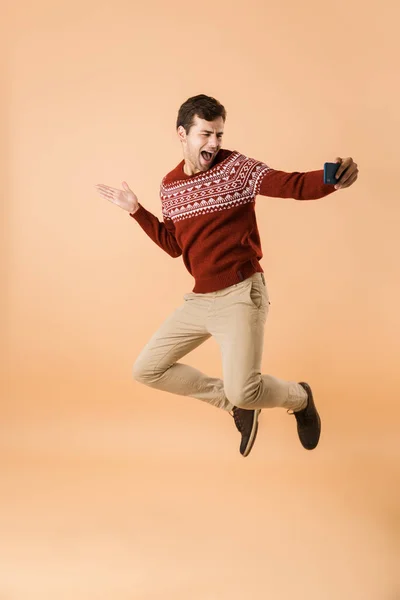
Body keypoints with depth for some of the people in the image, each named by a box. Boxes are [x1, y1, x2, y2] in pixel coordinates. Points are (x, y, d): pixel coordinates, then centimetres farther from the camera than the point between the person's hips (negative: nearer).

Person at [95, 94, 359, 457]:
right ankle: (237, 405, 18)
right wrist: (136, 210, 11)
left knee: (243, 391, -23)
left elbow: (296, 186, -20)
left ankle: (298, 397, 14)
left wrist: (332, 179, -41)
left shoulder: (237, 168, -9)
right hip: (200, 299, 7)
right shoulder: (170, 186, 7)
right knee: (147, 370, 9)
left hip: (241, 294, -7)